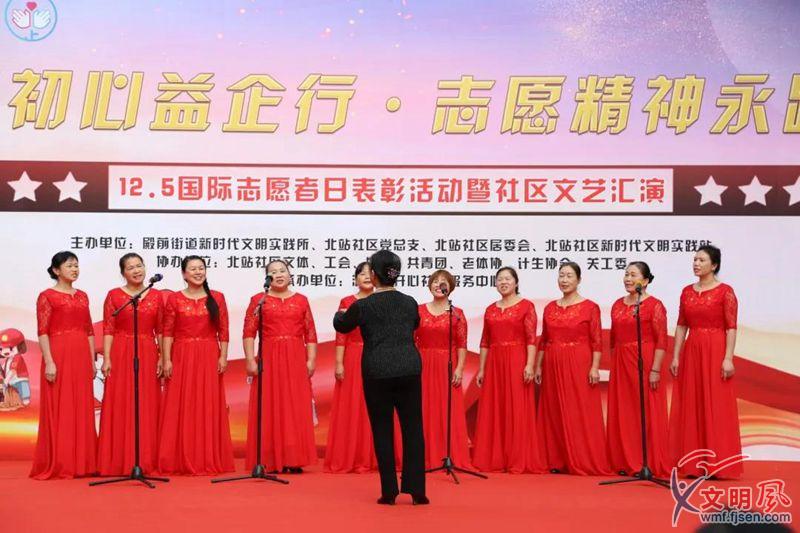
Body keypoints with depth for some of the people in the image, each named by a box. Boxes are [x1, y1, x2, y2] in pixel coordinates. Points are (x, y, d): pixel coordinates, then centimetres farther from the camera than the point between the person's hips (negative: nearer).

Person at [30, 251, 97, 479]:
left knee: (83, 410, 7)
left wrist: (92, 360, 10)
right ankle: (58, 465, 5)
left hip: (81, 357, 6)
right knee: (59, 410, -2)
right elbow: (43, 332, -8)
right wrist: (49, 361, -16)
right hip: (59, 356, -6)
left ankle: (82, 462, 14)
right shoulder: (47, 296, -2)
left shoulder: (82, 296, 14)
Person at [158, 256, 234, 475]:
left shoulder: (217, 298, 6)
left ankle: (209, 460, 8)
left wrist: (223, 357, -4)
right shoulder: (175, 299, 5)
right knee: (181, 409, 1)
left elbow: (223, 332, 4)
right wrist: (166, 360, -6)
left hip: (209, 358, 0)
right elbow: (168, 332, 1)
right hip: (182, 358, 0)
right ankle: (181, 461, 7)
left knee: (208, 409, 2)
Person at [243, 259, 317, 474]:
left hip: (296, 360, 2)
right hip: (268, 359, -2)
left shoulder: (301, 300, 10)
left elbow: (311, 334, 8)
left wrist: (311, 360, 0)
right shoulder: (258, 300, 5)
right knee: (268, 409, -1)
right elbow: (248, 333, -1)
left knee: (296, 409, 1)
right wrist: (250, 360, -10)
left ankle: (293, 460, 7)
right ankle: (269, 461, 4)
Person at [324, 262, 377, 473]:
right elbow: (341, 335, -2)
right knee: (351, 409, 0)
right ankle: (348, 459, 6)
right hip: (353, 360, -2)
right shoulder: (347, 302, 3)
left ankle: (374, 458, 11)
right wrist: (339, 363, -9)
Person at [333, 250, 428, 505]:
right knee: (413, 428, 7)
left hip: (377, 372, -2)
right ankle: (416, 489, 5)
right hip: (409, 369, 3)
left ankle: (389, 492, 7)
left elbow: (341, 326, 13)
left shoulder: (363, 305, -6)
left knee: (382, 430, 6)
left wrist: (340, 313, 36)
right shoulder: (410, 302, 5)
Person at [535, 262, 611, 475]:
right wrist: (538, 366, 9)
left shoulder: (590, 307, -2)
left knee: (581, 414, -4)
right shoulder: (550, 308, 11)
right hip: (553, 366, 5)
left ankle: (584, 463, 2)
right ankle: (557, 461, 13)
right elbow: (543, 340, 13)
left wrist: (594, 367, -14)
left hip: (579, 365, -5)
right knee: (554, 414, 6)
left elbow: (596, 341, -6)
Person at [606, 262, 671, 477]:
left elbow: (661, 341, -11)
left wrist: (655, 369, -17)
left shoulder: (654, 305, -6)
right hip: (621, 364, 6)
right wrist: (614, 365, 13)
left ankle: (650, 465, 5)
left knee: (646, 414, -2)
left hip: (644, 362, -6)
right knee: (622, 414, 8)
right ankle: (627, 463, 17)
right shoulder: (618, 304, 12)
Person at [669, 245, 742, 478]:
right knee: (691, 407, 6)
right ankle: (694, 463, 13)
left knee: (716, 406, -2)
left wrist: (728, 358, -16)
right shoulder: (687, 291, 10)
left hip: (716, 351, -5)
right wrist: (675, 356, 5)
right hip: (691, 352, 5)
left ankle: (718, 464, 5)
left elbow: (731, 327, -9)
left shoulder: (725, 291, -4)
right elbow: (681, 326, 10)